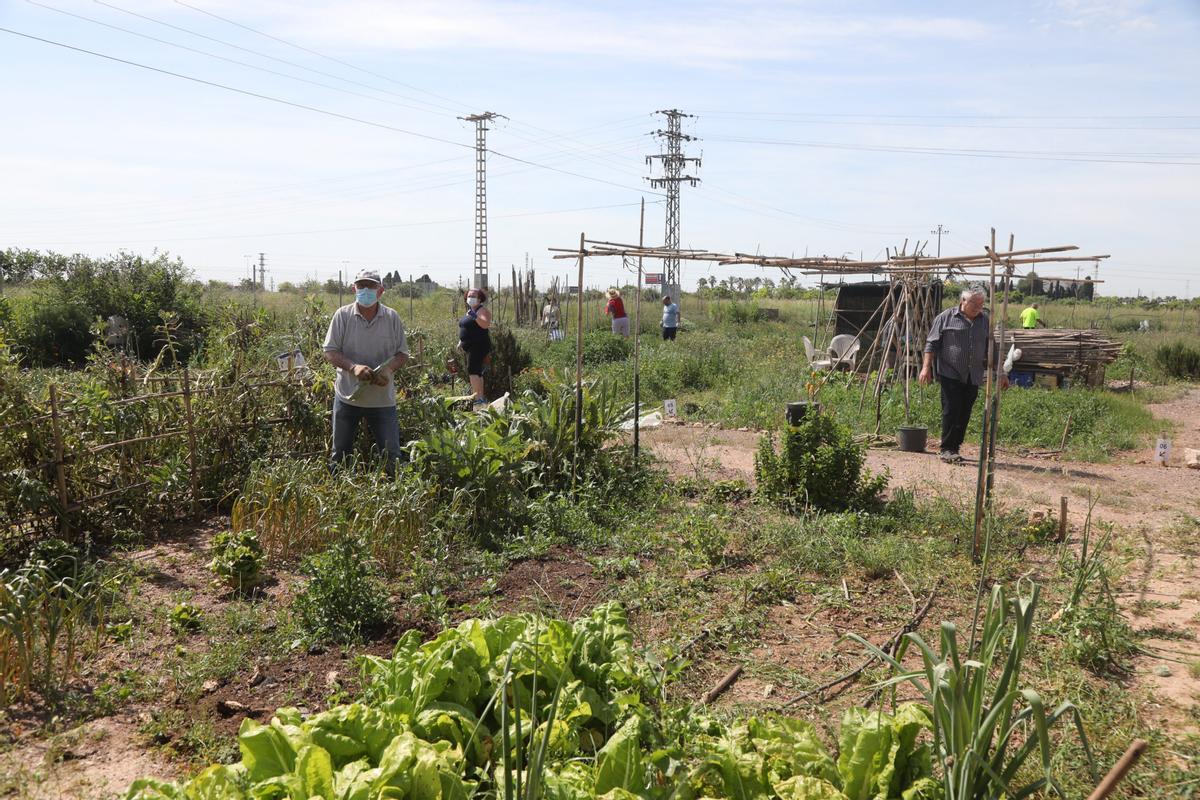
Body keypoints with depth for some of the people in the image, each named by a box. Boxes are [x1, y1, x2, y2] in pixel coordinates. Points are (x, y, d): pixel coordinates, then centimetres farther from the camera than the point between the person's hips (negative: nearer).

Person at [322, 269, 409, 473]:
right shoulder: (343, 315, -4)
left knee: (391, 454, 4)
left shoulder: (392, 318, 0)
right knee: (340, 453, 12)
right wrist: (353, 367, -24)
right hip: (348, 395, 0)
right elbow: (330, 352, -5)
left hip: (382, 398, 0)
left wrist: (389, 368, -18)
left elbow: (403, 353, 4)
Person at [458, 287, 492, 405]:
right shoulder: (469, 311, 19)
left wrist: (475, 316, -38)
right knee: (476, 372, 12)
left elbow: (486, 324, -27)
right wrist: (461, 341, 24)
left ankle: (477, 397, -22)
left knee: (473, 370, -18)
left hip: (479, 346, -10)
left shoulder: (482, 310, -10)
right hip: (470, 347, 10)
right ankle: (481, 397, 19)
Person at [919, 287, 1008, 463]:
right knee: (951, 411, -9)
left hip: (973, 377, 5)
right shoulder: (946, 317, 0)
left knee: (964, 414, 5)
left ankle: (955, 448, 14)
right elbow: (932, 344, -1)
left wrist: (1000, 373, 16)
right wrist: (926, 367, -9)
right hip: (950, 374, -4)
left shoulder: (985, 321, 13)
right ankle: (946, 449, -4)